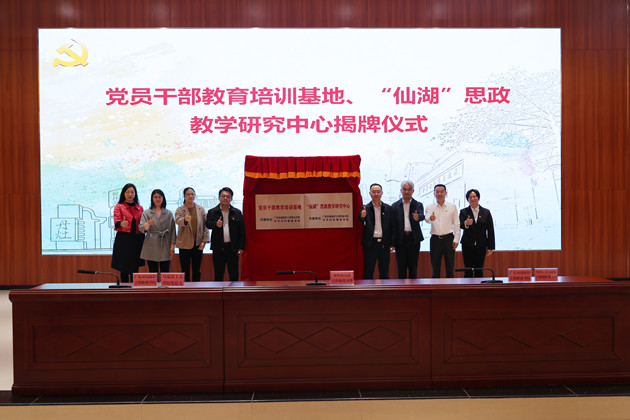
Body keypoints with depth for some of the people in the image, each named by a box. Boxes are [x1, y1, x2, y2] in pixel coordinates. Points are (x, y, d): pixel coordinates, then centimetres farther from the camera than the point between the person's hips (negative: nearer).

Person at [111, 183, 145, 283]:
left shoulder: (140, 208, 14)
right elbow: (116, 220, -14)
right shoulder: (119, 206, 4)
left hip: (136, 240, 3)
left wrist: (143, 243, 10)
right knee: (124, 269, -2)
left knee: (135, 268, 4)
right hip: (123, 240, -3)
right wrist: (121, 224, -38)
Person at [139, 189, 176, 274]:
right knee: (153, 273, 1)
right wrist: (148, 224, -27)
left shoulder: (169, 213, 10)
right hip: (151, 248, -1)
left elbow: (172, 230, 7)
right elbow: (141, 229, -5)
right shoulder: (146, 213, 7)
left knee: (165, 274, 0)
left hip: (165, 247, 1)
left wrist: (172, 246, -2)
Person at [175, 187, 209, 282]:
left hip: (198, 244, 2)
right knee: (185, 271, 2)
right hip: (185, 244, -2)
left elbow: (205, 226, 7)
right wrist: (185, 220, -43)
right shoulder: (180, 209, -1)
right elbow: (178, 221, -21)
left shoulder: (201, 209, 8)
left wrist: (204, 241, -2)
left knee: (197, 270, 8)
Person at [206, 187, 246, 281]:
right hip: (218, 248, 0)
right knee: (218, 274, 5)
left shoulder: (237, 212, 7)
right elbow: (208, 224, -9)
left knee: (234, 275, 4)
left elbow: (242, 231, 4)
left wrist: (241, 247, -3)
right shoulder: (212, 212, 7)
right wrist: (216, 224, -32)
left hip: (232, 248, 0)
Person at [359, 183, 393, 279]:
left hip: (384, 243, 2)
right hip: (370, 243, -2)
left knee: (384, 273, 9)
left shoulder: (388, 208, 9)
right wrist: (362, 216, -35)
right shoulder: (365, 208, 3)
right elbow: (360, 222, -12)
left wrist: (391, 242, 1)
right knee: (368, 272, 2)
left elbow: (391, 226, 8)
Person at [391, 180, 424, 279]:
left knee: (413, 268, 5)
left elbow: (422, 216, -15)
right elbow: (392, 225, 4)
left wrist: (417, 217, -40)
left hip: (414, 239, 0)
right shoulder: (395, 206, 7)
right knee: (401, 268, 4)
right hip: (400, 240, 0)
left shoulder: (418, 205, 6)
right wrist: (392, 242, -1)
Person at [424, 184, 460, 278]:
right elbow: (426, 219, -15)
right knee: (435, 269, 5)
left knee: (450, 269, 3)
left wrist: (456, 239, -4)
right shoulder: (430, 207, 5)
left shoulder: (452, 206, 6)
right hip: (435, 239, 0)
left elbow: (456, 224, 5)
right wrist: (430, 218, -38)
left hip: (448, 238, 0)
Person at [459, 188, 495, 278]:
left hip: (481, 246, 1)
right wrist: (466, 224, -36)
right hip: (467, 246, -1)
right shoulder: (463, 212, 4)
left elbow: (490, 230, 6)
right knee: (468, 271, -2)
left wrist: (490, 247, 2)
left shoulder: (486, 212, 7)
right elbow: (460, 225, -12)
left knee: (479, 271, 2)